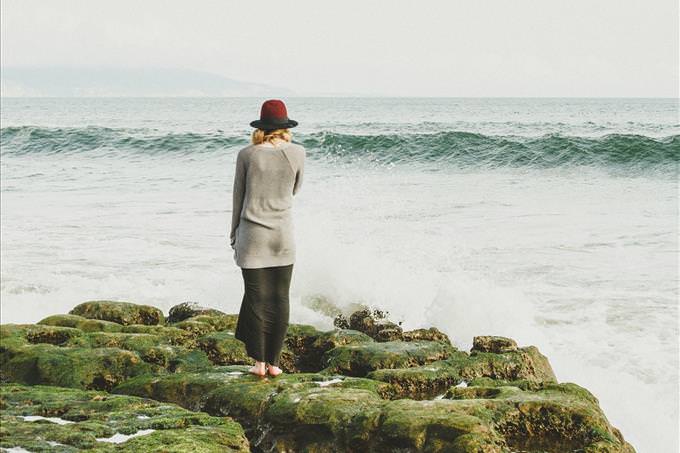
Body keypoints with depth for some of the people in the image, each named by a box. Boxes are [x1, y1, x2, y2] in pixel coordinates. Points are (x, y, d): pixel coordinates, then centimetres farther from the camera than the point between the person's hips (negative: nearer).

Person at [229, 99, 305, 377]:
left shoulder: (247, 155, -6)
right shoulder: (297, 153, -5)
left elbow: (238, 198, 2)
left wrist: (234, 236, 13)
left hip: (252, 235, -1)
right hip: (283, 238, 1)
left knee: (256, 298, 5)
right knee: (280, 299, 8)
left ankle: (259, 363, 7)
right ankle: (274, 362, 11)